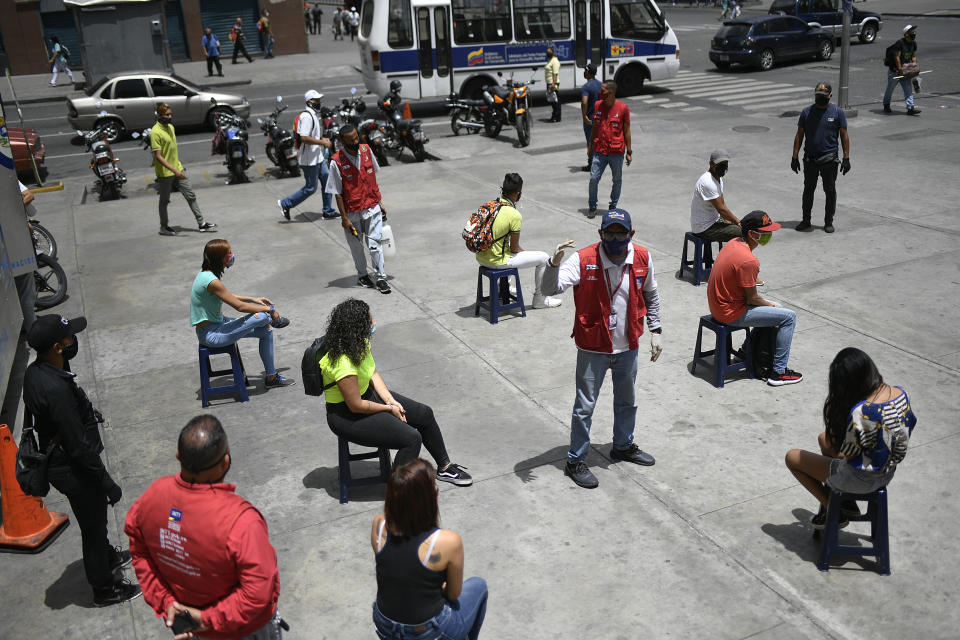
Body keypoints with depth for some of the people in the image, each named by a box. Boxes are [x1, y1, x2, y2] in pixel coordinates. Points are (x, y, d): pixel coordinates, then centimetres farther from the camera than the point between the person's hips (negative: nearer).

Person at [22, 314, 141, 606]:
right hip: (73, 470, -9)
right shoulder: (56, 389, -35)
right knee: (93, 526, 12)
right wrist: (107, 483, -20)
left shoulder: (34, 372, -6)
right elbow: (79, 447, -29)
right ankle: (104, 589, 33)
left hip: (57, 460, 9)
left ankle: (106, 556, 56)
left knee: (94, 521, 31)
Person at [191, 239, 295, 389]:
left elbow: (228, 296, 19)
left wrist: (253, 299, 15)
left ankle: (271, 377, 18)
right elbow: (239, 306, -22)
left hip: (215, 325, 10)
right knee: (262, 317, -21)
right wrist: (269, 310, -11)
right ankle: (275, 320, 18)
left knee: (265, 331, 7)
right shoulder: (211, 281, -27)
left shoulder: (206, 273, 3)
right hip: (211, 335, -10)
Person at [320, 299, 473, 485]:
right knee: (411, 438, -20)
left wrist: (391, 400, -6)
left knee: (424, 414, 10)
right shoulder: (343, 363, -34)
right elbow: (356, 405, -26)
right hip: (347, 416, -10)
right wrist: (389, 409, -12)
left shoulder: (361, 343, -6)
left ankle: (444, 467, 28)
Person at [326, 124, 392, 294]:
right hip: (352, 212, -2)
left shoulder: (366, 150, -3)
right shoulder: (337, 162, -16)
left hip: (372, 208, 2)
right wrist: (344, 218, -11)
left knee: (374, 244, -2)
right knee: (356, 247, 14)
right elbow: (338, 193, -10)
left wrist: (380, 203, 13)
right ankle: (362, 275, 35)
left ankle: (381, 278, 8)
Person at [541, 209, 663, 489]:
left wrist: (655, 331, 9)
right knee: (585, 407, 5)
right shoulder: (584, 260, -19)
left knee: (627, 401, 24)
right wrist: (555, 263, -48)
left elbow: (651, 296, 10)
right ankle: (575, 461, 22)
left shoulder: (642, 258, -7)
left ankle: (623, 446, 48)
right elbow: (551, 288, -29)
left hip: (628, 347, 5)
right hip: (594, 349, -4)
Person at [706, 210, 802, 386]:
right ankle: (778, 372, 1)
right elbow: (752, 298, -18)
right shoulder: (748, 260, -27)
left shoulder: (733, 243, 3)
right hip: (731, 314, -10)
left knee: (775, 308, 25)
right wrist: (770, 305, 3)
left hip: (719, 305, 10)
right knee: (788, 317, -5)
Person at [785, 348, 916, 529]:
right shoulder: (901, 394, -10)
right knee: (824, 438, 29)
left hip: (861, 480, -8)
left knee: (792, 457, 11)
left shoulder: (860, 411, -35)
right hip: (888, 474, 8)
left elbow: (846, 455, -22)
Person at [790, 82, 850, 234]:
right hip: (810, 159, 2)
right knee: (808, 190, 9)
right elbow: (799, 135, 8)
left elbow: (844, 136, 1)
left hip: (829, 160, -1)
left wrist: (846, 158, -5)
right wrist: (795, 157, 2)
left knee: (830, 191, 5)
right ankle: (806, 220, 20)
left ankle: (828, 222, 17)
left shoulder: (838, 112, 0)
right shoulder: (807, 112, 5)